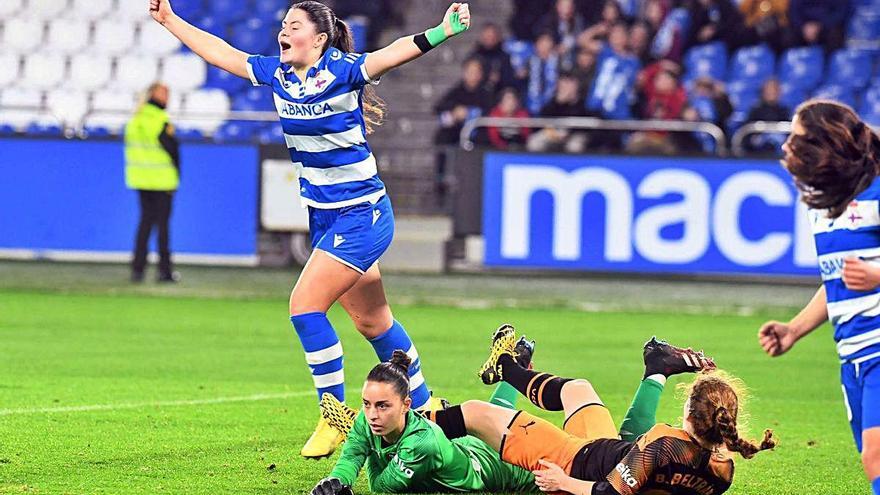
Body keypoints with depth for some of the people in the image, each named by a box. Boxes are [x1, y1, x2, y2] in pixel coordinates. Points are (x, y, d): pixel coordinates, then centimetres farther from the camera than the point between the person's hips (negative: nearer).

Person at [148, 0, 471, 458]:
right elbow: (220, 52, 15)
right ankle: (422, 407, 29)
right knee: (372, 320, 15)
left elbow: (393, 54, -31)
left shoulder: (342, 71, -17)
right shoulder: (277, 74, 3)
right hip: (325, 216, 8)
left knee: (305, 305, -16)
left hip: (361, 214, -8)